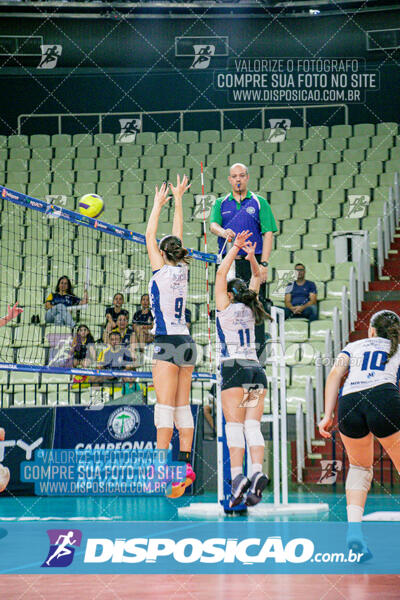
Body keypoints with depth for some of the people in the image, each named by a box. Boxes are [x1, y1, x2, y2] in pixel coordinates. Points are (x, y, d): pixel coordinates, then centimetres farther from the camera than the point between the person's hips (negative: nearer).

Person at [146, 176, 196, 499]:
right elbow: (177, 235, 19)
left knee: (165, 407, -7)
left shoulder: (162, 271, -7)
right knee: (183, 407, 7)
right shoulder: (182, 270, 8)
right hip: (186, 342, 7)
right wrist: (178, 198, 26)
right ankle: (185, 466, 7)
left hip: (167, 343, -7)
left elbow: (150, 235, 3)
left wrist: (159, 203, 13)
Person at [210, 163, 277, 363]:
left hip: (253, 262, -2)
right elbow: (213, 224, -3)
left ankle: (258, 350, -4)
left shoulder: (259, 202, 6)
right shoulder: (221, 203, 14)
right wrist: (223, 231, -28)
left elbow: (268, 234, 0)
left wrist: (264, 264, -10)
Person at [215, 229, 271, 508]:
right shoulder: (250, 309, 16)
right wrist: (251, 255, 16)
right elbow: (258, 277, 28)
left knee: (234, 425, -10)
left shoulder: (226, 307, 3)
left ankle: (238, 476, -21)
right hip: (257, 369, 5)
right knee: (253, 425, 0)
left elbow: (221, 273, 5)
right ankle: (258, 471, -18)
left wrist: (236, 248, 7)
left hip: (235, 368, -5)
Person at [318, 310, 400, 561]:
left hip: (348, 403, 2)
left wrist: (328, 415, 8)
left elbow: (335, 374, 13)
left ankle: (354, 529, 6)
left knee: (360, 467, 24)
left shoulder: (353, 347, 30)